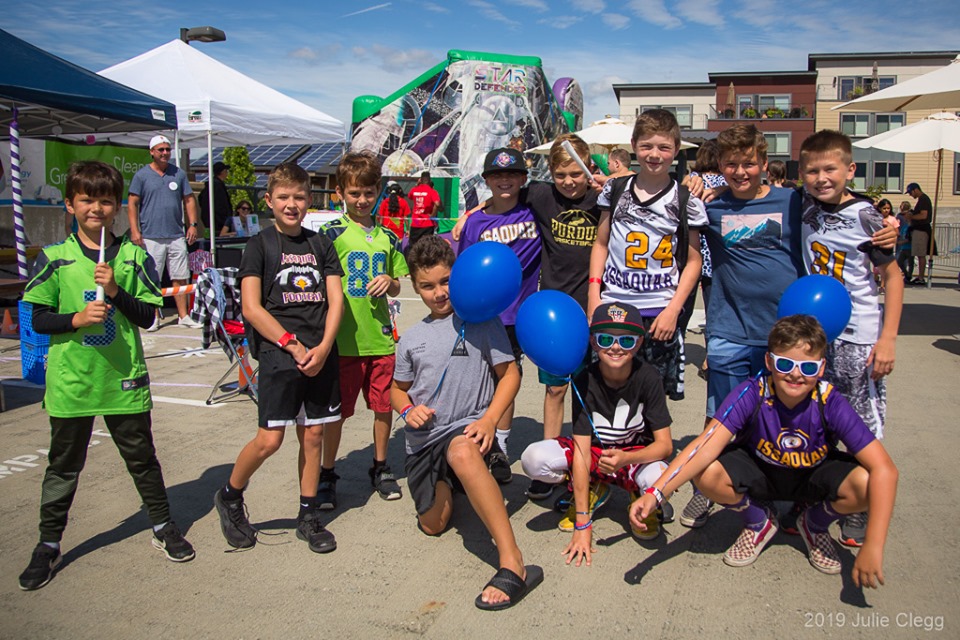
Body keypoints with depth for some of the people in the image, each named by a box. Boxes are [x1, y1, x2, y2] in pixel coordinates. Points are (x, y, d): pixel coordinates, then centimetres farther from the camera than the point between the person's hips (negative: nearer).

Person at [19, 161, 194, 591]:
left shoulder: (134, 256, 1)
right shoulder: (54, 257, -1)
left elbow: (147, 316, -1)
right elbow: (39, 320, -1)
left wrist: (116, 291, -16)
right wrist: (77, 319, -18)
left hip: (124, 378, 1)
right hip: (70, 380, 0)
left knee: (141, 458, 12)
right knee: (63, 465, 12)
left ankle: (163, 527, 30)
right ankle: (48, 544, 27)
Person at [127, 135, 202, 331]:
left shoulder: (179, 173, 12)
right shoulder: (141, 175, 4)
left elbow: (189, 200, 15)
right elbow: (132, 203, 1)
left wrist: (193, 224, 4)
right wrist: (134, 230, -8)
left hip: (177, 236, 3)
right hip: (151, 237, -2)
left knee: (180, 278, 3)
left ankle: (183, 316, 9)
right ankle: (154, 317, 8)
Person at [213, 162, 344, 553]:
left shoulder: (321, 245, 11)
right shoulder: (260, 245, 1)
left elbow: (335, 300, 5)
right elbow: (251, 307, -6)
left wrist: (323, 348, -9)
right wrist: (292, 344, -13)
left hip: (321, 356, 4)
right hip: (278, 354, -3)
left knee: (313, 434, 9)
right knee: (269, 439, -5)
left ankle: (309, 516, 22)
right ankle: (229, 497, 21)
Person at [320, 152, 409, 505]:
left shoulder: (388, 238, 10)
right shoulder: (332, 234, -3)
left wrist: (389, 281, -6)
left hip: (381, 338, 4)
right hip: (344, 340, -4)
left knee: (385, 406, 11)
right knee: (337, 410, 6)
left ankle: (380, 468, 30)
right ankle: (327, 474, 23)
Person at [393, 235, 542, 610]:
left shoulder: (481, 319, -1)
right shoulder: (412, 338, 11)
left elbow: (510, 374, -2)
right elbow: (398, 389, 21)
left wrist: (489, 419, -17)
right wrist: (407, 410, -3)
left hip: (468, 427, -5)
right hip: (423, 440, 5)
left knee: (462, 453, -41)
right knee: (433, 525, 4)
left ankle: (512, 563, -43)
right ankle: (444, 485, 40)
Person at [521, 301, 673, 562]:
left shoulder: (647, 377, -19)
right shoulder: (585, 381, -18)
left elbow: (665, 444, -19)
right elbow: (582, 450, -22)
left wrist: (625, 458, -42)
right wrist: (582, 524, -24)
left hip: (637, 454, -1)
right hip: (595, 453, 2)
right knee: (534, 459, -26)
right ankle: (593, 490, 5)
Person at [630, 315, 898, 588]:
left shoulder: (831, 404, -27)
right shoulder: (751, 393, -28)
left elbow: (884, 469, -31)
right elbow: (708, 444, -38)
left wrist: (872, 548, -39)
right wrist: (656, 493, -50)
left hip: (814, 475, 1)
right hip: (759, 473, 0)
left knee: (865, 485, -30)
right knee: (707, 474, -30)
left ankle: (816, 525, 7)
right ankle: (758, 524, 5)